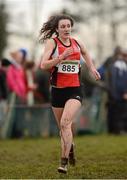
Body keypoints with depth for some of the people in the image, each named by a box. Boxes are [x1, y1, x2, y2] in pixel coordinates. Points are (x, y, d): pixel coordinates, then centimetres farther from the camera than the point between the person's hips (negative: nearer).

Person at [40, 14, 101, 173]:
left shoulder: (77, 44, 6)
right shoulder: (52, 42, -4)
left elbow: (85, 52, 31)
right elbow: (43, 65, -17)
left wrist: (92, 68, 19)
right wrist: (62, 56, -25)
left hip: (74, 90, 0)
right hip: (57, 90, 0)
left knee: (65, 123, -21)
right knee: (62, 128, 12)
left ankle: (64, 161, -19)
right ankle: (70, 147, 43)